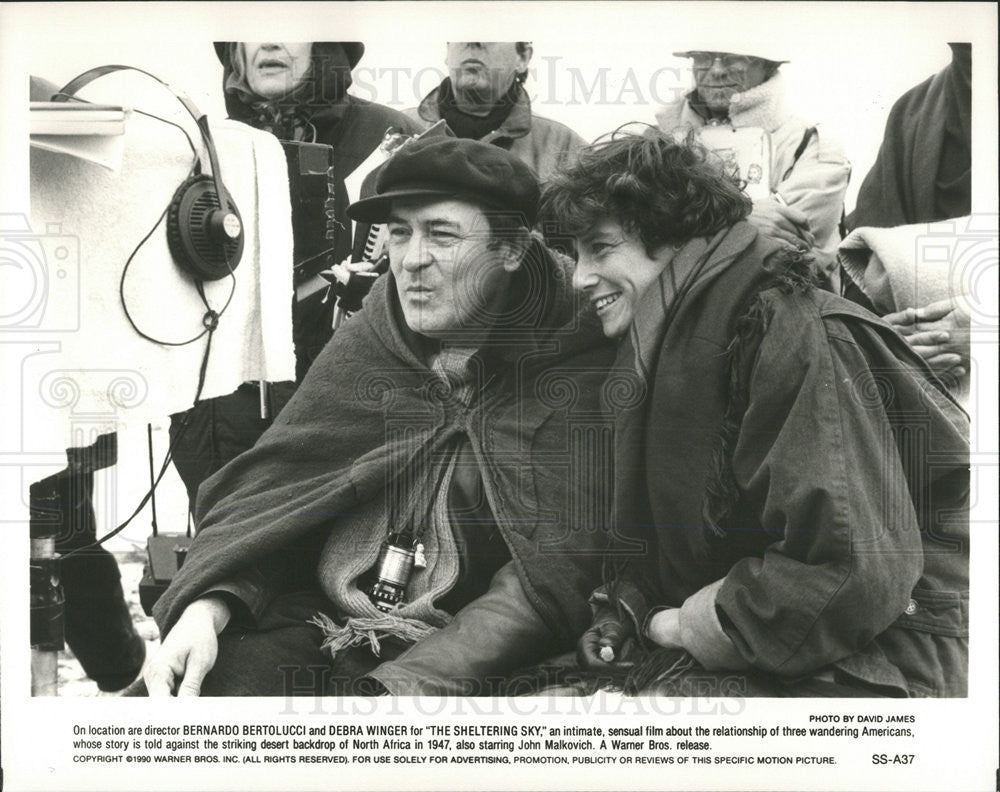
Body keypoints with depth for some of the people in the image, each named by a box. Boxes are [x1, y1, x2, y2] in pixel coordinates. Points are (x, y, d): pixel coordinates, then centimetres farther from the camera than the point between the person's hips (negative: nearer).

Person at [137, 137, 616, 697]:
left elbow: (552, 578, -14)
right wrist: (205, 607, -15)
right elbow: (269, 488, 4)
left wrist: (406, 685, -25)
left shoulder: (582, 376, -7)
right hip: (309, 624, 4)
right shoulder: (363, 346, 8)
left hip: (453, 663, -3)